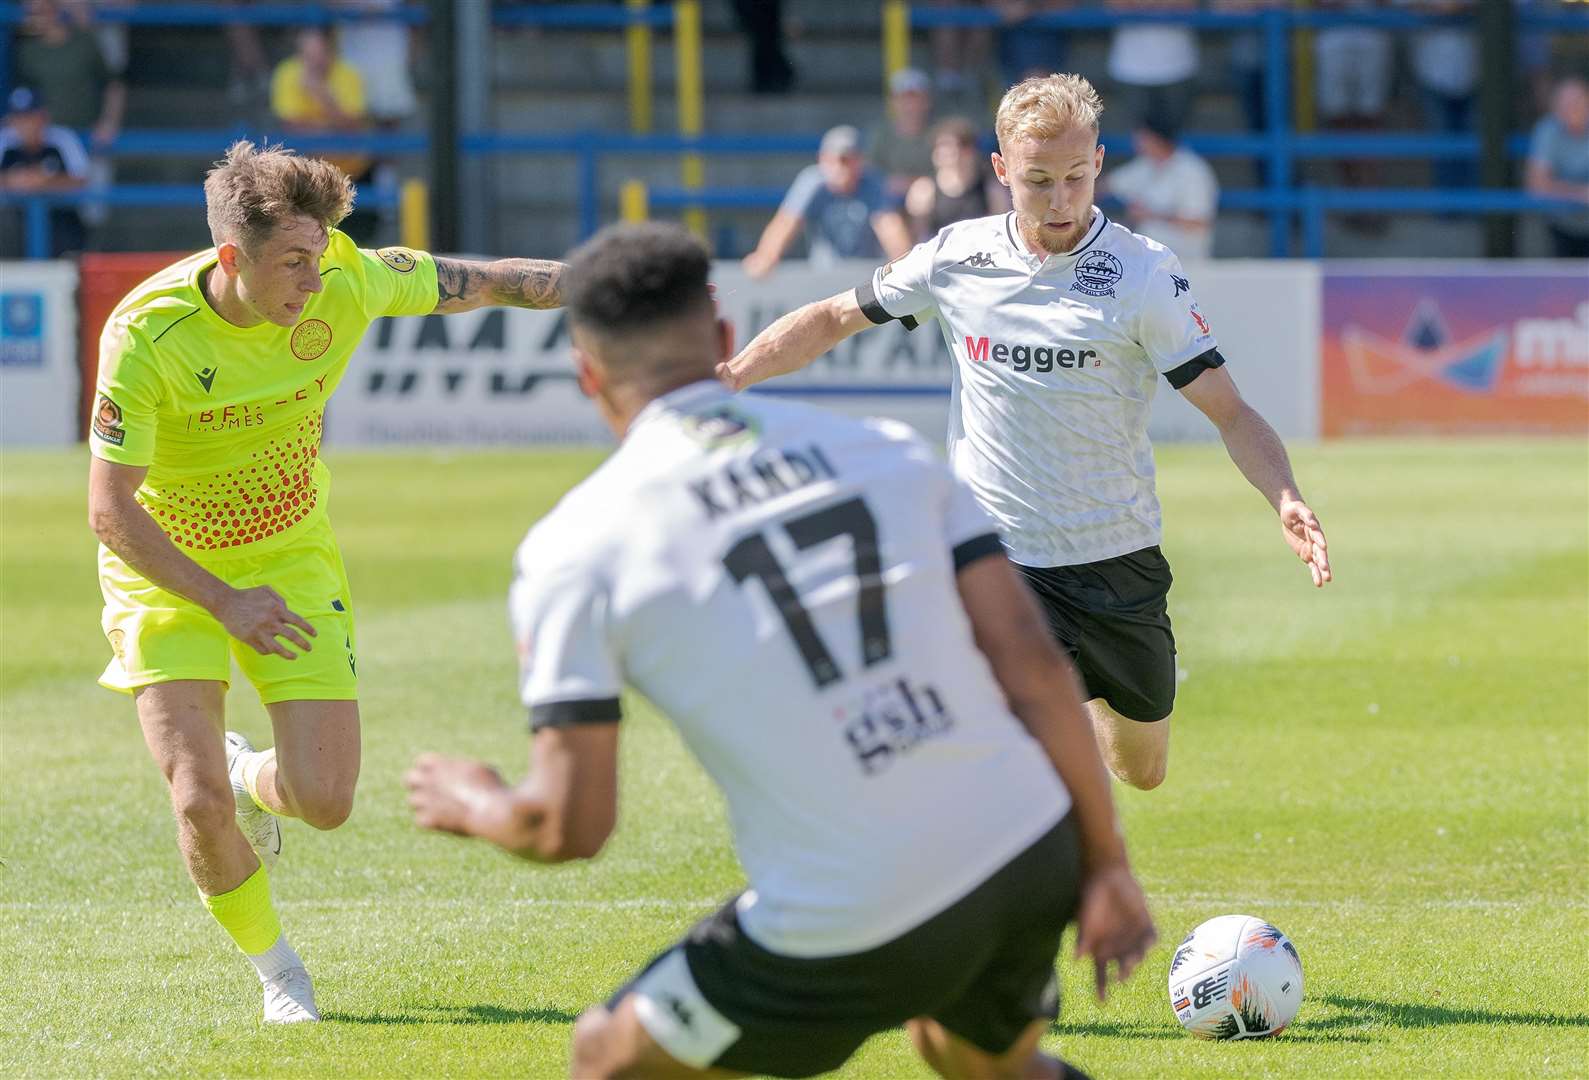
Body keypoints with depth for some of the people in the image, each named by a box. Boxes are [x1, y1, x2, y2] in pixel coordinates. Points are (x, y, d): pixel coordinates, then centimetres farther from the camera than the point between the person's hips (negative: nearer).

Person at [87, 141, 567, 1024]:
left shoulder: (344, 282, -19)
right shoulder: (145, 335, -28)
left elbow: (482, 283, -2)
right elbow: (109, 510, -23)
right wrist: (224, 602, -28)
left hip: (290, 557, 3)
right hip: (167, 568, -3)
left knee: (325, 802, -7)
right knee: (199, 804, -16)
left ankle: (250, 777, 33)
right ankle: (274, 968, 15)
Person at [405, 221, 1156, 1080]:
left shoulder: (576, 548, -2)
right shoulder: (886, 452, 8)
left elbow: (571, 824, -3)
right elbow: (1034, 667, 3)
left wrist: (472, 805, 19)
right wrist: (1105, 861, 11)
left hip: (851, 937, -4)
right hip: (1032, 862, 4)